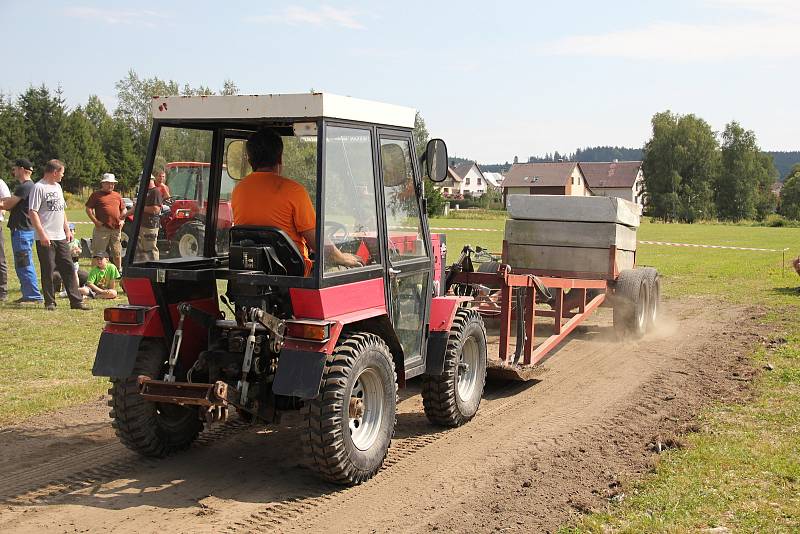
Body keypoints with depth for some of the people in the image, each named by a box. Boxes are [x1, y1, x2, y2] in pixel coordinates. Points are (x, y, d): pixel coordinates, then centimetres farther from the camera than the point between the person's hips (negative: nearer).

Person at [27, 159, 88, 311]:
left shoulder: (57, 186, 17)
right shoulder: (39, 187, -9)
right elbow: (32, 212, -15)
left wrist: (67, 229, 18)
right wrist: (42, 234, -20)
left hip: (61, 237, 8)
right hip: (46, 238, -8)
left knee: (68, 268, 6)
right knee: (48, 270, -1)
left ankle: (76, 301, 9)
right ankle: (50, 302, 9)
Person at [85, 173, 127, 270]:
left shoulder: (117, 196, 18)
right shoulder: (96, 195, 3)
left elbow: (124, 209, 24)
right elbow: (88, 209, 0)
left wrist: (122, 220, 7)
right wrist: (95, 221, -10)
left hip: (116, 228, 4)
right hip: (102, 228, -4)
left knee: (117, 252, 11)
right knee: (98, 253, -2)